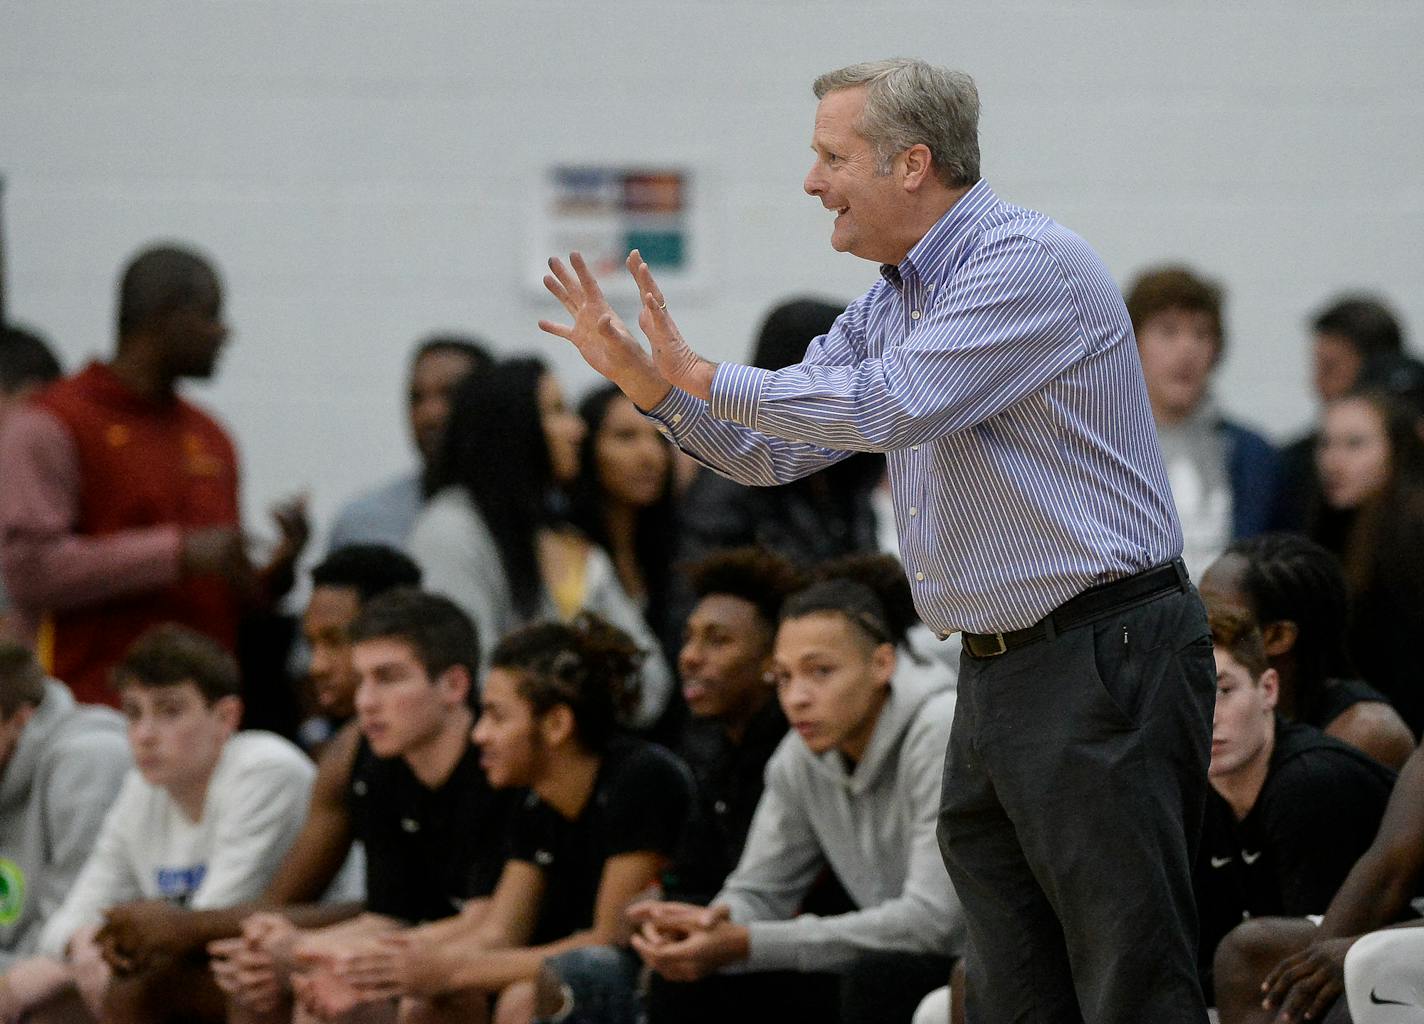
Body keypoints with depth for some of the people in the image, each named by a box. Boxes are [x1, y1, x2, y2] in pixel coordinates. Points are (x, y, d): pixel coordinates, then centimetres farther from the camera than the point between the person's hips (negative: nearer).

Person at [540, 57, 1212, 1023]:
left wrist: (702, 376, -13)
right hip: (995, 671, 10)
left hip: (1102, 655, -10)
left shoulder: (1031, 264, -14)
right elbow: (771, 447, 20)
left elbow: (888, 407, -23)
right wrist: (645, 377, 4)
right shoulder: (889, 304, 16)